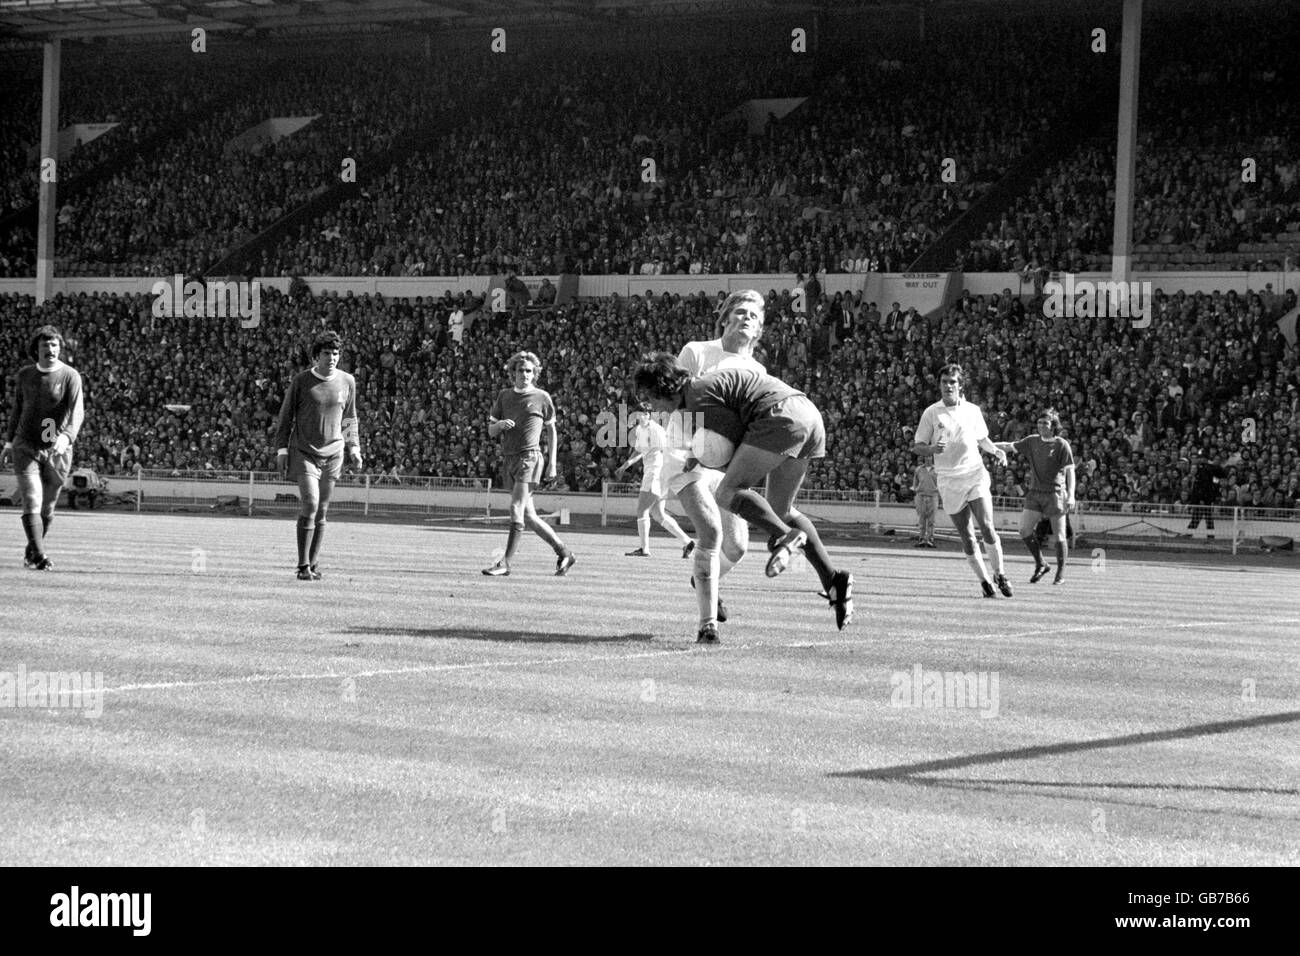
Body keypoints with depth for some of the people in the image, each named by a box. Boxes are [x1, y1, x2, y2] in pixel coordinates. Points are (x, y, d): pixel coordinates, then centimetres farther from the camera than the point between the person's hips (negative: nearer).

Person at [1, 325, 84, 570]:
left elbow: (77, 411, -19)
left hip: (57, 451, -1)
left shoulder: (70, 376, -7)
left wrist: (67, 437, -36)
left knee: (47, 509, 11)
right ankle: (40, 557, -19)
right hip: (26, 448, 1)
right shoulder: (25, 374, 4)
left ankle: (31, 552, 32)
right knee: (32, 504, -14)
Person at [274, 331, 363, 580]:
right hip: (304, 453, -3)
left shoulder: (347, 382, 4)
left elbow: (349, 419, 16)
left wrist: (353, 448, 8)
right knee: (310, 505, -15)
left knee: (321, 512, 6)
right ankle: (303, 566, -8)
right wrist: (282, 449, -2)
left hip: (332, 454, 3)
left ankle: (313, 564, 14)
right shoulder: (301, 381, -4)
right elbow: (286, 416, 4)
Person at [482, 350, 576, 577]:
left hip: (529, 458, -6)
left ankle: (506, 563, -17)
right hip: (509, 459, 6)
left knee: (516, 509, -15)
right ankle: (563, 553, 19)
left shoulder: (541, 397, 2)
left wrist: (552, 462, 3)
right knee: (528, 515, 7)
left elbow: (551, 430, 9)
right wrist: (500, 424, -10)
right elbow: (490, 431, 14)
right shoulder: (504, 396, 13)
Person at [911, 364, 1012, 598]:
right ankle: (984, 580, 13)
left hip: (976, 475, 0)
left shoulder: (973, 410, 7)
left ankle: (999, 574, 0)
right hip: (949, 480, 0)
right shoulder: (931, 413, 1)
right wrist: (933, 449, -18)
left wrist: (995, 450, 4)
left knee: (987, 526, -14)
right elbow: (917, 447, 3)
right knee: (967, 536, 2)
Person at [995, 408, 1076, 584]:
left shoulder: (1061, 445, -4)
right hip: (1035, 492, 4)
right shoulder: (1032, 441, 10)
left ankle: (1061, 570, 16)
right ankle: (1040, 565, 11)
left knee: (1058, 535, -2)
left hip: (1055, 492, -4)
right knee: (1025, 530, -7)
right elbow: (1010, 446, 17)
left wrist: (1071, 495, -18)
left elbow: (1070, 471, -8)